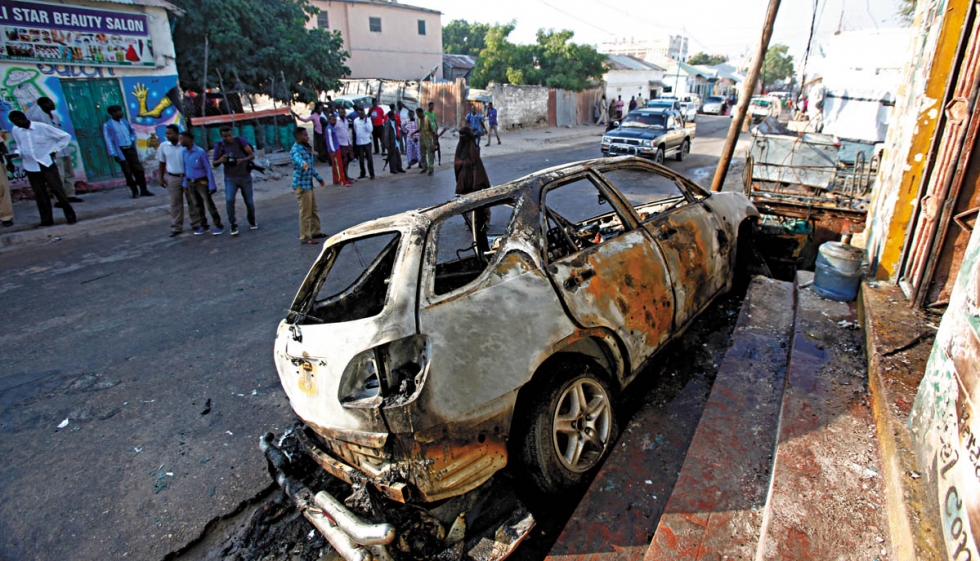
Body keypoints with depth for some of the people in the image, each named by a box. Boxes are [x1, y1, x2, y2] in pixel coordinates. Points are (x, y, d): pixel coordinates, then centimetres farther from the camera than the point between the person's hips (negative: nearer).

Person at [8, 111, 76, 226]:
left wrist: (55, 150, -4)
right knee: (39, 194, 5)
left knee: (57, 190, -4)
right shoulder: (15, 131, 4)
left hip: (47, 164, -4)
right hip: (31, 167, 4)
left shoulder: (42, 127, -8)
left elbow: (66, 136, -2)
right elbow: (20, 145, 19)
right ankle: (46, 220, 11)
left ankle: (70, 216, 5)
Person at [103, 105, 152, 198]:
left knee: (139, 170, 3)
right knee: (128, 172, 1)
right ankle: (135, 191, 9)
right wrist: (115, 155, -14)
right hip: (121, 151, -5)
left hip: (131, 149, 5)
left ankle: (144, 190, 10)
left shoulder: (125, 121, 8)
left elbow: (133, 131, 27)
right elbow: (108, 141, -10)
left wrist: (133, 140, 12)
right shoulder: (107, 125, -9)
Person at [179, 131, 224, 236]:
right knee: (197, 205, 11)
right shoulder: (184, 152, 3)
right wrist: (185, 183, 10)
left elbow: (208, 169, -13)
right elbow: (185, 168, 11)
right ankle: (203, 225, 21)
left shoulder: (200, 152, -16)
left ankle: (219, 226, 0)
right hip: (190, 183, 6)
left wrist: (212, 186, -14)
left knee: (209, 204, -6)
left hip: (202, 182, -6)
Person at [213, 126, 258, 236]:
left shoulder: (240, 141, -6)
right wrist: (220, 160, -19)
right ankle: (233, 225, -6)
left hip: (245, 176, 0)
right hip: (230, 178, 0)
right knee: (229, 200, -18)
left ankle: (252, 222, 30)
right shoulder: (219, 146, -3)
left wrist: (243, 160, -26)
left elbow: (252, 155, -6)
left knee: (249, 201, 6)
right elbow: (214, 163, 4)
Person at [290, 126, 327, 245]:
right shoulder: (295, 149, -16)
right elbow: (298, 159, -40)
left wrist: (318, 177, 31)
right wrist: (303, 164, -62)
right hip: (301, 185, -9)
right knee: (305, 212, -4)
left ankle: (315, 232, 30)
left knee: (314, 210, 17)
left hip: (309, 184, 9)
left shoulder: (306, 148, 12)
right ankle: (305, 238, 3)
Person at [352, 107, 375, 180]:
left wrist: (365, 121, -19)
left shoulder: (368, 120, -4)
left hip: (367, 142, -3)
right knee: (361, 159, 8)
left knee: (369, 158, -3)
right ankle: (362, 174, 19)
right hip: (359, 142, 3)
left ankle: (372, 174, 2)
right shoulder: (355, 121, 5)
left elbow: (370, 130, -15)